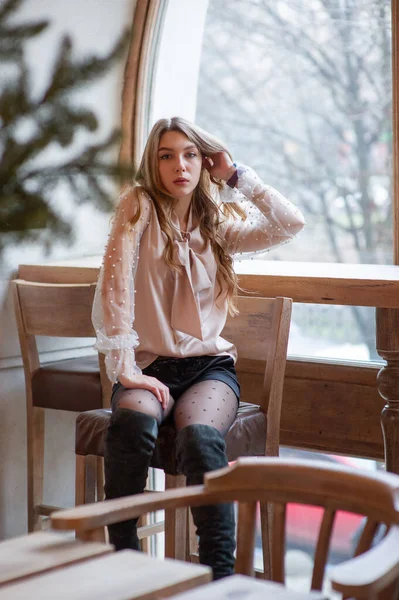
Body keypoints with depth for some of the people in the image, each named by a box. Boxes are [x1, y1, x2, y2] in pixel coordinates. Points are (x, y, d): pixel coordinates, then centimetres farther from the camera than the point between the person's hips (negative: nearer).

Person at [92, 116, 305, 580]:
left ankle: (219, 574, -30)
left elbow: (290, 223, 1)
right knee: (131, 423, -37)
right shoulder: (139, 206, 3)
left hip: (209, 363, 2)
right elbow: (114, 284, -9)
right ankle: (123, 556, -22)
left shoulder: (219, 222, 14)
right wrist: (123, 367, -18)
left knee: (200, 437, -33)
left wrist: (237, 175, 4)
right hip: (150, 365, -1)